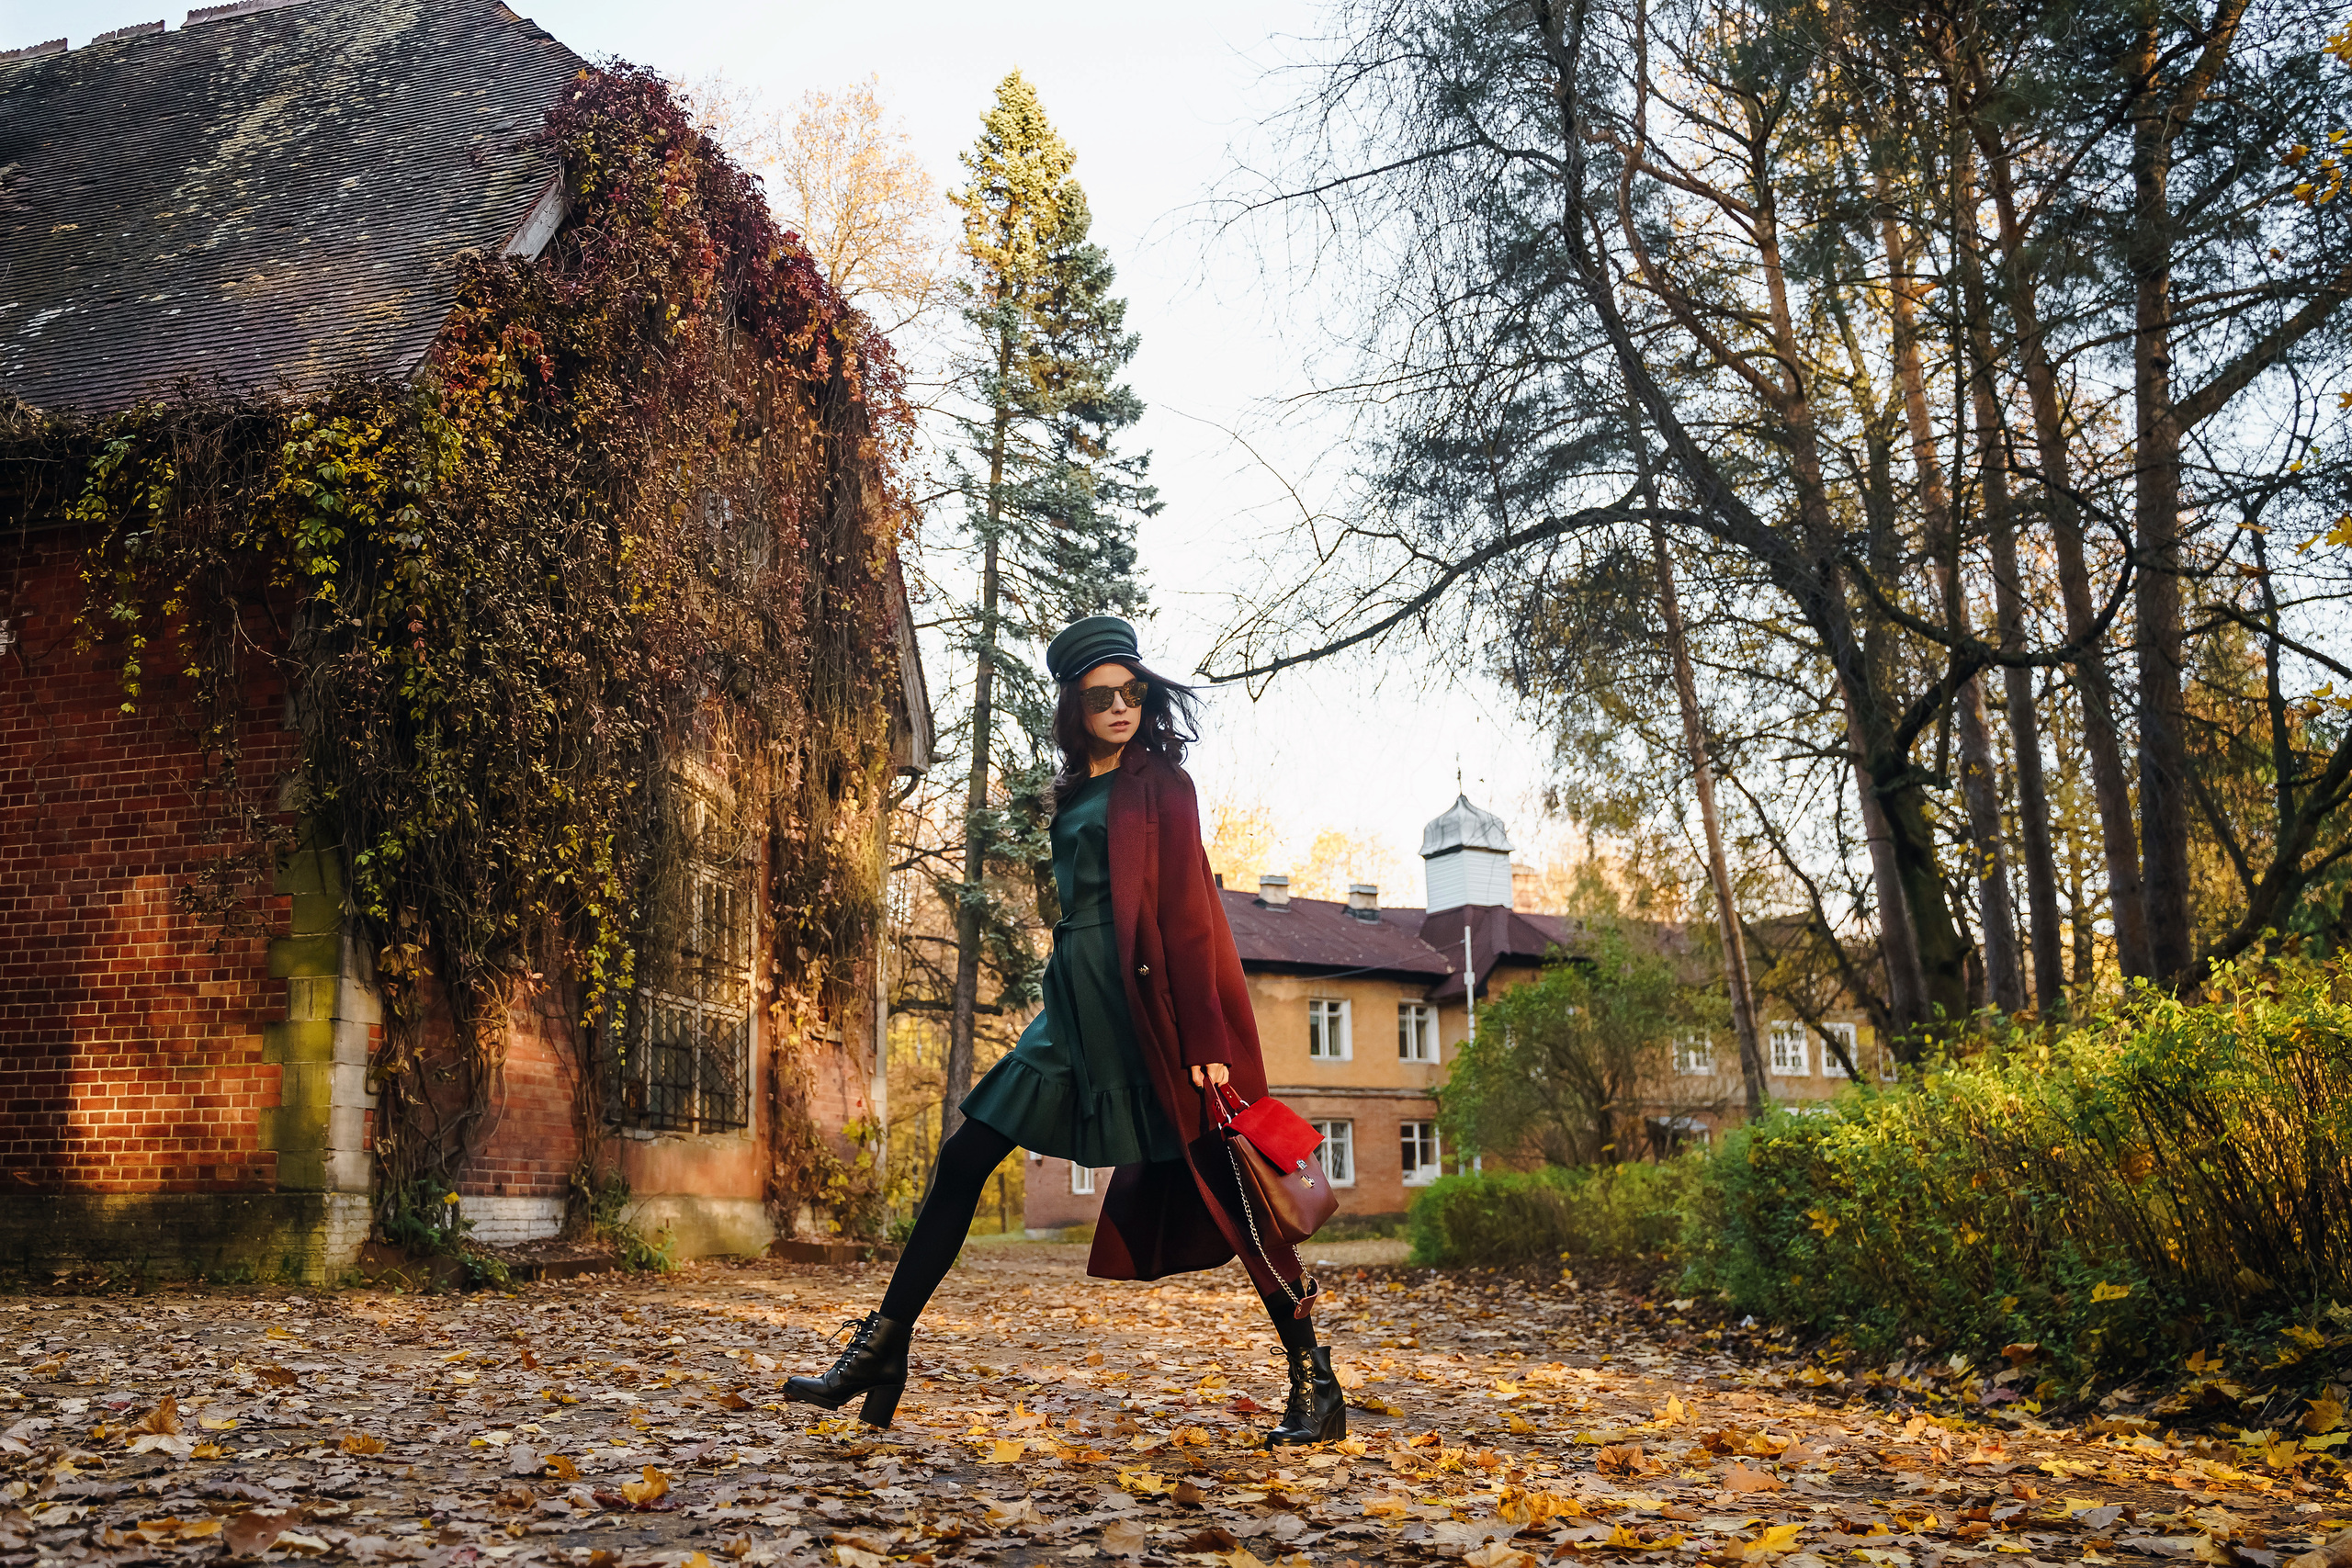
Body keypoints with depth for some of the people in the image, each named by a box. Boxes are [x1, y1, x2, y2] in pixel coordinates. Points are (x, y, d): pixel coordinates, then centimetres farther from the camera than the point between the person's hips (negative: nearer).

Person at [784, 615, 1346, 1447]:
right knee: (964, 1158, 3)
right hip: (1078, 1003, 8)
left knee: (1216, 1187, -5)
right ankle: (881, 1353, 10)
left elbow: (1189, 909, -9)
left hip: (1144, 1002, -7)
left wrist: (1205, 1042, -16)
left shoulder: (1159, 780, -2)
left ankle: (1314, 1382, 6)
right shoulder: (1078, 790, 18)